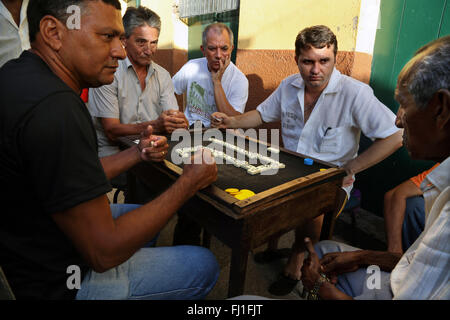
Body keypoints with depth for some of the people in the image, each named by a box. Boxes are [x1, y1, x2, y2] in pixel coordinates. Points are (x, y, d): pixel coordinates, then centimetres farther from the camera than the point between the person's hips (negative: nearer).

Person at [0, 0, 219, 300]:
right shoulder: (54, 107, -32)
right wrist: (189, 182, -19)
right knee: (204, 264, 3)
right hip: (58, 281, -9)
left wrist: (136, 154, 1)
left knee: (142, 214, 27)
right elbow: (103, 252, -27)